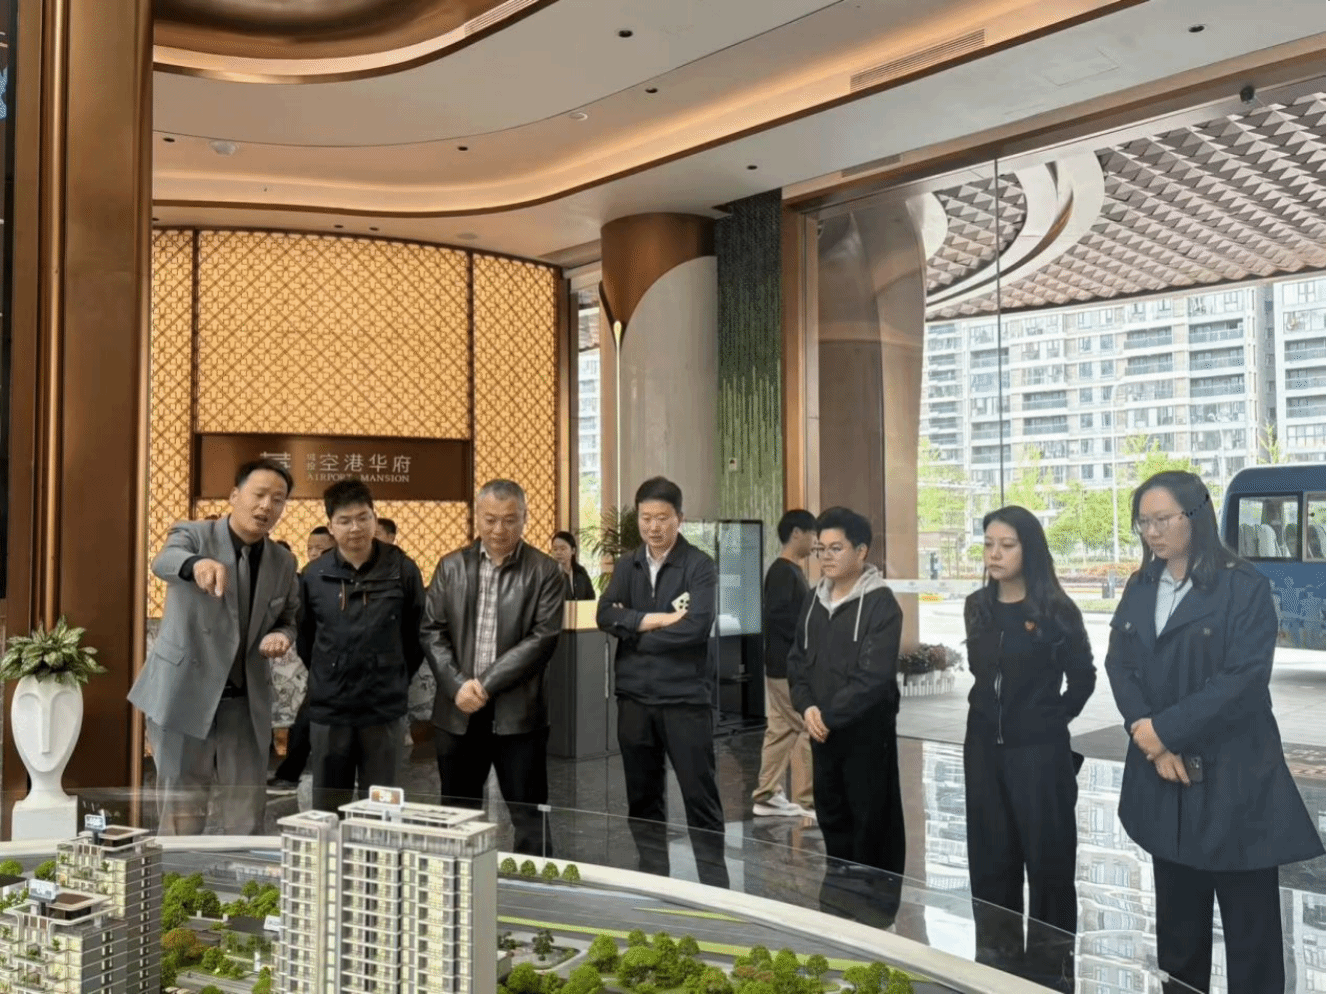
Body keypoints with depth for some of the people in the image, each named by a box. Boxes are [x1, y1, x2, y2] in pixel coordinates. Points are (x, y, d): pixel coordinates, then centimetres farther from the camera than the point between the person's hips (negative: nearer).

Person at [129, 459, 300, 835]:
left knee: (246, 823, 8)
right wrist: (198, 563, -52)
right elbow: (163, 562, -28)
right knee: (181, 821, 6)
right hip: (185, 696, -3)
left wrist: (280, 636, -7)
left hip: (246, 704, 4)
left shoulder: (284, 562, 7)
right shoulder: (193, 534, -6)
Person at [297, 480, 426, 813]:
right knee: (327, 809, 12)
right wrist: (328, 676, 10)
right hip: (328, 710, 1)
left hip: (385, 710, -1)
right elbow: (303, 637, 9)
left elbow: (418, 633, 4)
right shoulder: (313, 575, -3)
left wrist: (396, 679, 7)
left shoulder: (402, 570, -5)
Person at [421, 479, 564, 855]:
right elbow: (432, 631, 3)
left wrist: (486, 684, -15)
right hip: (457, 712, 3)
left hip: (517, 713, -3)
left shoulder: (544, 571, -2)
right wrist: (458, 685, -11)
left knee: (529, 817, 4)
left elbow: (543, 638, -10)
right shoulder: (451, 566, 7)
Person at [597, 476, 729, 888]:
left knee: (700, 796, 2)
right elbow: (605, 616, -4)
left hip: (686, 696, -5)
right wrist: (659, 619, -16)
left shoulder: (699, 565, -5)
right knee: (642, 796, 13)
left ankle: (715, 882, 14)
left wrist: (632, 627, -9)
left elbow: (696, 626, -19)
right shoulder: (627, 565, 10)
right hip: (635, 696, 5)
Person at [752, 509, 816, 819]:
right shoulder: (783, 572, -16)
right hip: (789, 666, -10)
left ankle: (767, 795, 17)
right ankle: (805, 800, 3)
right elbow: (776, 616, -25)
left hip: (787, 664, 10)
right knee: (810, 728, -4)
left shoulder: (792, 571, 15)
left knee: (781, 729, 12)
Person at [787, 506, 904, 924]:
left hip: (867, 730, -7)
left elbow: (874, 677, -20)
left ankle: (880, 894, 18)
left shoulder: (880, 603, -14)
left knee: (872, 815, 3)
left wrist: (830, 715, -18)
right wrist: (807, 706, -6)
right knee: (830, 810, 17)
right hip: (821, 729, 7)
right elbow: (798, 659, 11)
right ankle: (844, 880, 35)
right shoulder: (814, 599, 8)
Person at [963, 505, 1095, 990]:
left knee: (1047, 858, 5)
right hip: (985, 747, 5)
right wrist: (994, 714, 9)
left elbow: (1083, 678, -1)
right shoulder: (977, 607, 5)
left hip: (1039, 750, -5)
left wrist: (1049, 720, 2)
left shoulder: (1057, 610, -10)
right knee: (990, 857, 12)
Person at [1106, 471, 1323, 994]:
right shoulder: (1139, 588, 9)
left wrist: (1165, 729, -16)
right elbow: (1118, 665, 3)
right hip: (1163, 775, 5)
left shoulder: (1244, 586, -8)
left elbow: (1244, 678, -16)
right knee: (1177, 913, 14)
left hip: (1232, 777, -5)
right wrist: (1149, 738, -12)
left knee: (1249, 920, 3)